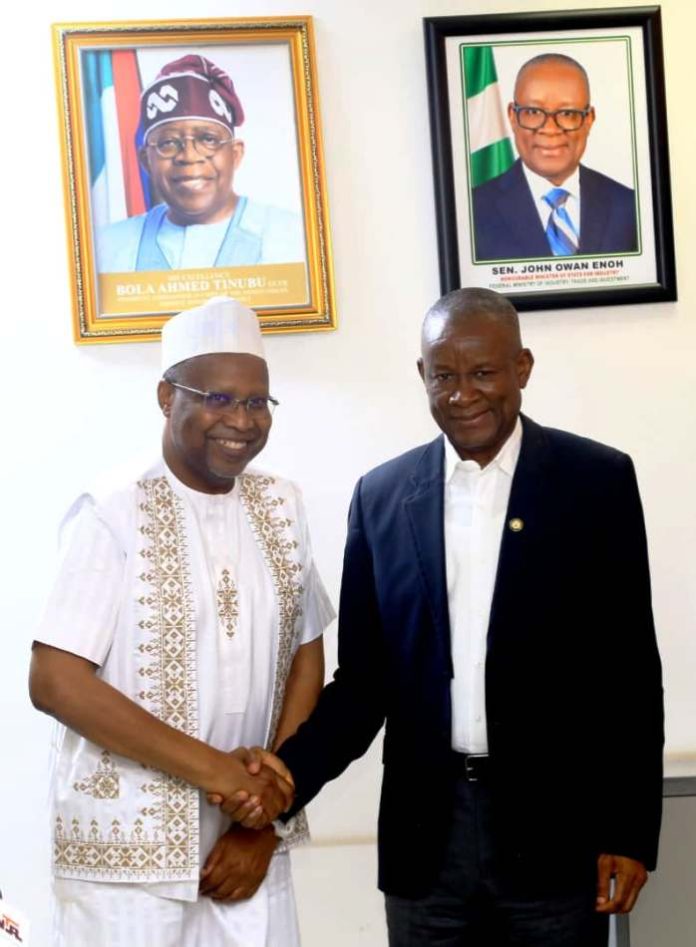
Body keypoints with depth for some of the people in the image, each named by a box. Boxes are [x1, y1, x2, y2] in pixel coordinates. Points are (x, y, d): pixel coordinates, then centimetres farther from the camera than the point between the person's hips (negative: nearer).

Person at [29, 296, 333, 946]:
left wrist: (266, 814, -2)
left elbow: (305, 656, 7)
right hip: (127, 851, -4)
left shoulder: (279, 506, 4)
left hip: (247, 839, 5)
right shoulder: (112, 515, -12)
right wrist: (212, 767, -16)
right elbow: (55, 683, -16)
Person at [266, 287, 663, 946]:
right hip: (425, 831, 2)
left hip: (556, 825, -2)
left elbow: (631, 670, -2)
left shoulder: (597, 480, -2)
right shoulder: (381, 495, 4)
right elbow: (363, 679, 5)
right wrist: (290, 772, -10)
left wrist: (630, 829, -5)